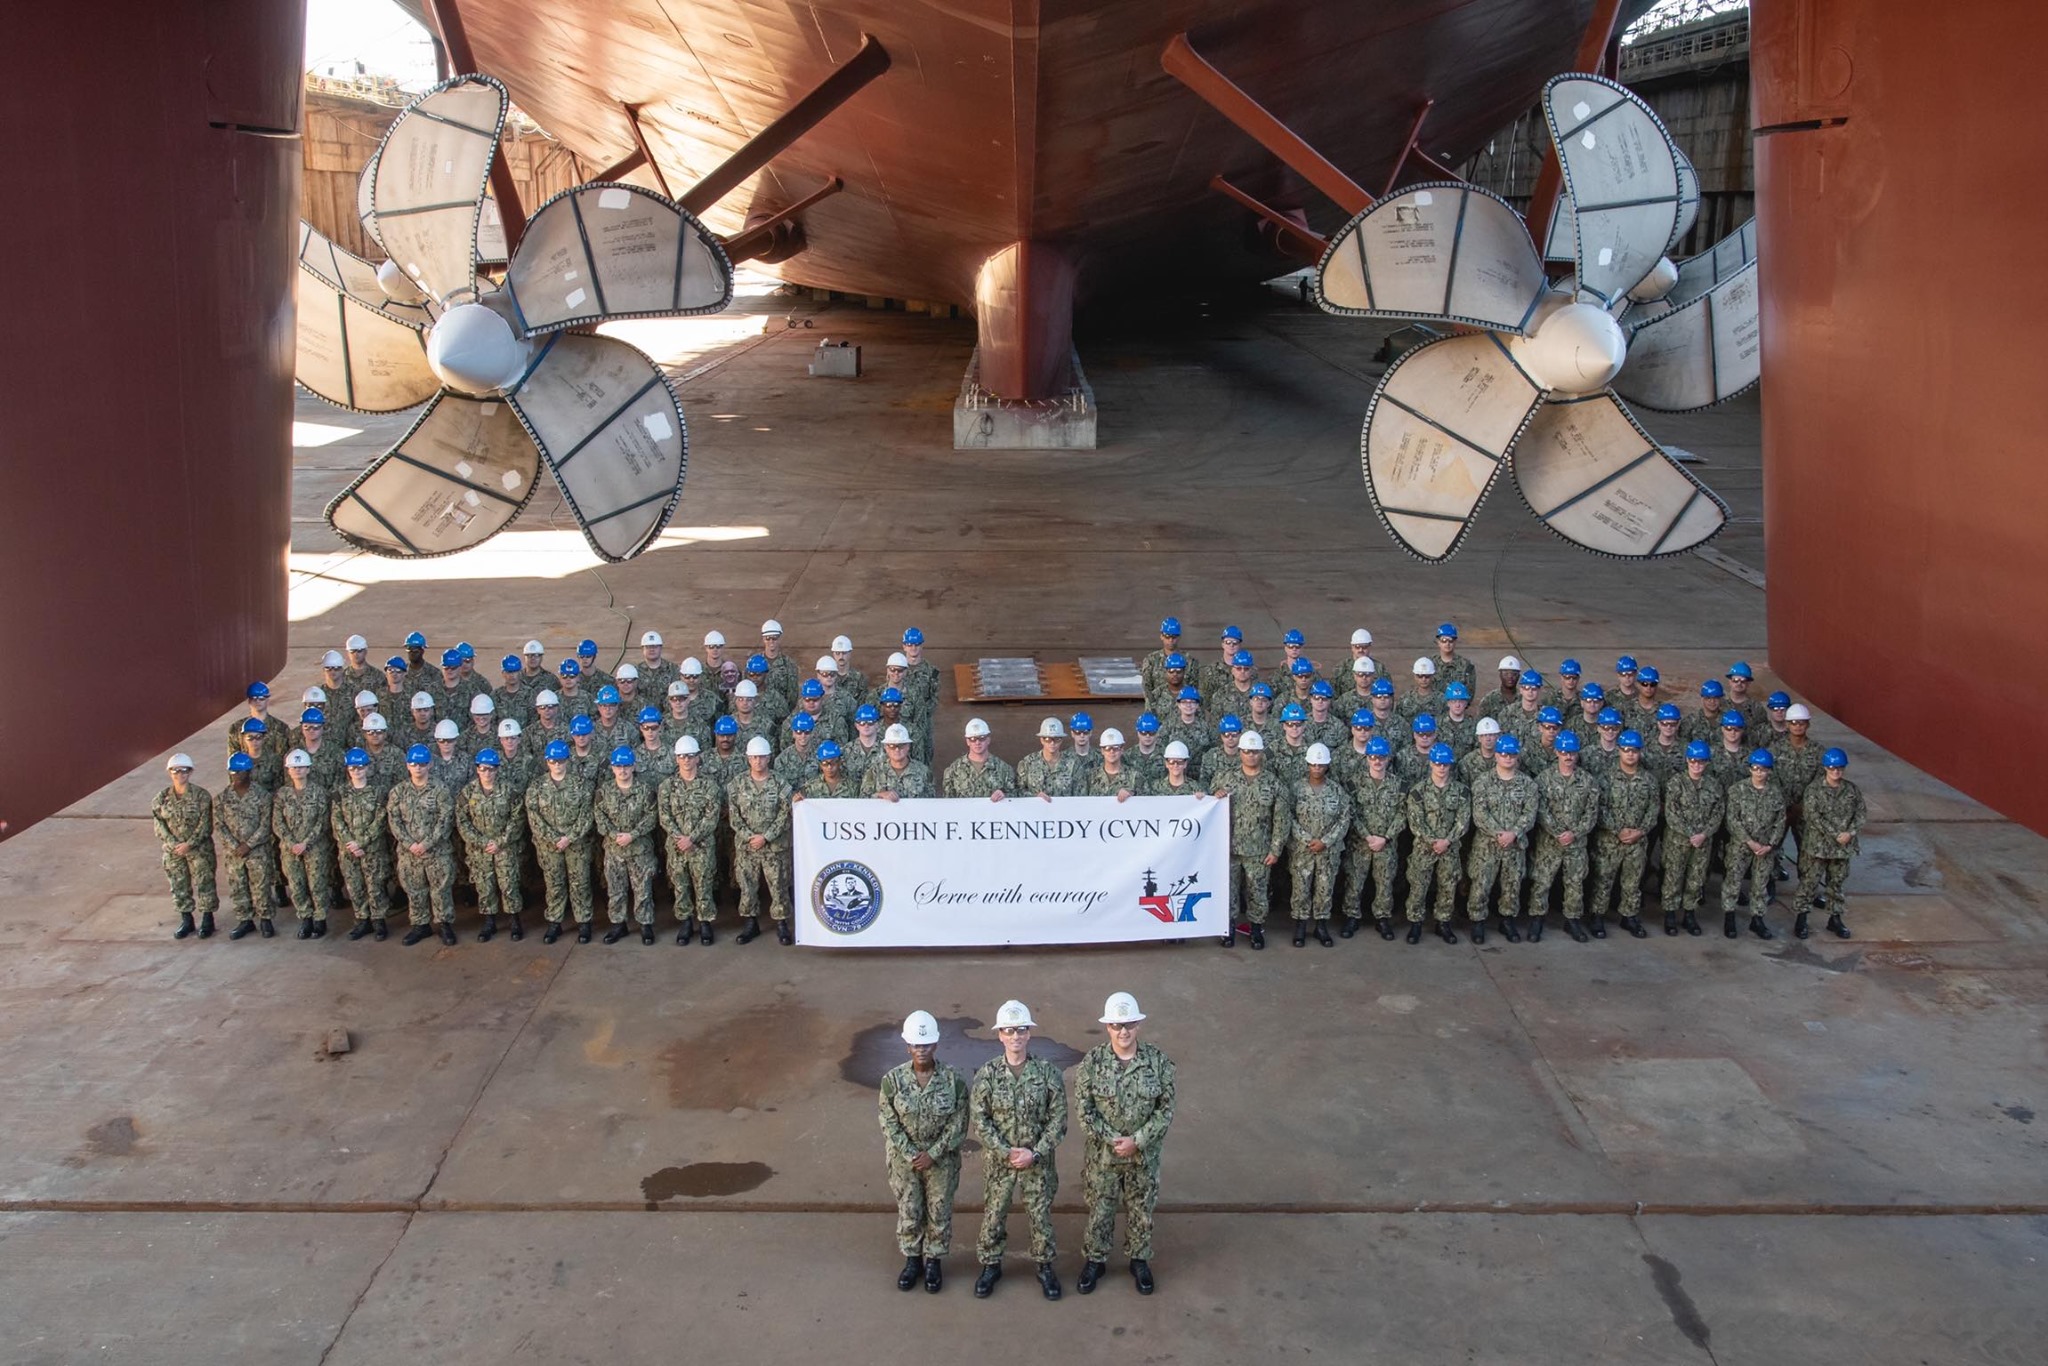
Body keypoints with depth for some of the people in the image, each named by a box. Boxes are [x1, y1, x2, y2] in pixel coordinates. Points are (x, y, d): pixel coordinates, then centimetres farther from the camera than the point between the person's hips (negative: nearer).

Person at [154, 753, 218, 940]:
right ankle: (186, 921, 24)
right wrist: (173, 844, -13)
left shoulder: (201, 795, -10)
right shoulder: (163, 798, 1)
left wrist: (189, 844, -19)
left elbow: (205, 825, -12)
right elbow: (159, 825, 0)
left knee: (204, 883, 1)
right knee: (179, 886, 11)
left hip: (199, 849, -4)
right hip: (173, 851, 4)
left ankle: (207, 920, 14)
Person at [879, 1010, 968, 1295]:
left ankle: (933, 1261, 33)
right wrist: (911, 1155, -15)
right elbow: (889, 1124, -9)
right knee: (908, 1213, 15)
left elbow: (958, 1124, -11)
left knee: (939, 1213, 13)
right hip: (904, 1159, 1)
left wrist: (932, 1155, -15)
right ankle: (912, 1260, 35)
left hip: (942, 1160, -1)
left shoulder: (953, 1080, -15)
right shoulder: (892, 1079, -14)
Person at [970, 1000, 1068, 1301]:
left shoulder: (1048, 1072, -9)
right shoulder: (987, 1074, -9)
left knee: (1040, 1216, 10)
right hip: (997, 1160, 0)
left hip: (1038, 1161, 0)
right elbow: (979, 1121, -9)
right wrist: (1007, 1152, -16)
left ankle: (1045, 1267, 29)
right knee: (993, 1215, 11)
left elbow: (1058, 1120, -7)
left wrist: (1034, 1153, -15)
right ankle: (990, 1266, 30)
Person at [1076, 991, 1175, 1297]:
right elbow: (1085, 1111, -10)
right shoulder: (1092, 1062, -12)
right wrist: (1112, 1140, -19)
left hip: (1144, 1155, 1)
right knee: (1099, 1211, 13)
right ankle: (1094, 1261, 33)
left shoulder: (1158, 1061, -11)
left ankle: (1139, 1261, 36)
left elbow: (1166, 1109, -8)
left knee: (1141, 1212, 16)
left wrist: (1137, 1141, -17)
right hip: (1102, 1154, -1)